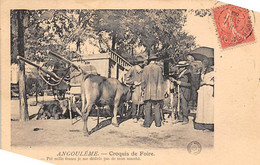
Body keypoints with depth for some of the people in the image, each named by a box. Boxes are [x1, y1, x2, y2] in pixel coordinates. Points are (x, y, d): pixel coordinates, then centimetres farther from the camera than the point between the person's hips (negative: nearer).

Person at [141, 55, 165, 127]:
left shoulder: (146, 68, -1)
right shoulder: (159, 68, 2)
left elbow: (144, 80, 0)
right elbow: (161, 80, 6)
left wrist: (143, 88, 11)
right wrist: (161, 90, 14)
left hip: (148, 91, -1)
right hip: (157, 91, 1)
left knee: (148, 107, 1)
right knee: (157, 107, 6)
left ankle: (147, 123, -1)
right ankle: (158, 123, 8)